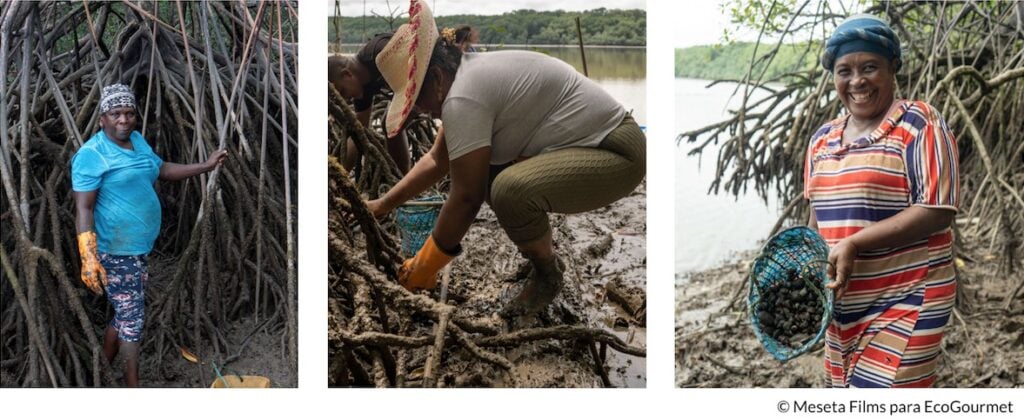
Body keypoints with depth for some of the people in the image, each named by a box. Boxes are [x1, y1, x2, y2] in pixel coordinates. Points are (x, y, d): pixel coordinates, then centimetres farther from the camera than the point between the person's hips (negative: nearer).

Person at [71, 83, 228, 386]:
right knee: (132, 319, -2)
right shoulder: (92, 154, -17)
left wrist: (206, 166, 18)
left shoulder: (138, 140, 8)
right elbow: (83, 208, -21)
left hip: (141, 247, 8)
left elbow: (162, 170, 23)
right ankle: (133, 384, 10)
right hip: (115, 253, -8)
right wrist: (89, 259, -28)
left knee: (124, 315, 18)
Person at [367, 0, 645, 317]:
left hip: (617, 154, -10)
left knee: (509, 190, -33)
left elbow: (466, 197, -19)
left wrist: (427, 264, -8)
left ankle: (547, 275, -5)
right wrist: (382, 205, 18)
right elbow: (436, 160, 18)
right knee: (474, 170, 12)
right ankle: (541, 253, 23)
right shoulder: (470, 73, 9)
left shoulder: (463, 98, -22)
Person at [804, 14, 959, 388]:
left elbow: (937, 212, -17)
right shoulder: (823, 139, 10)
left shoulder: (918, 124, -10)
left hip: (906, 304, -7)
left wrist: (853, 244, -21)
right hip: (842, 306, 7)